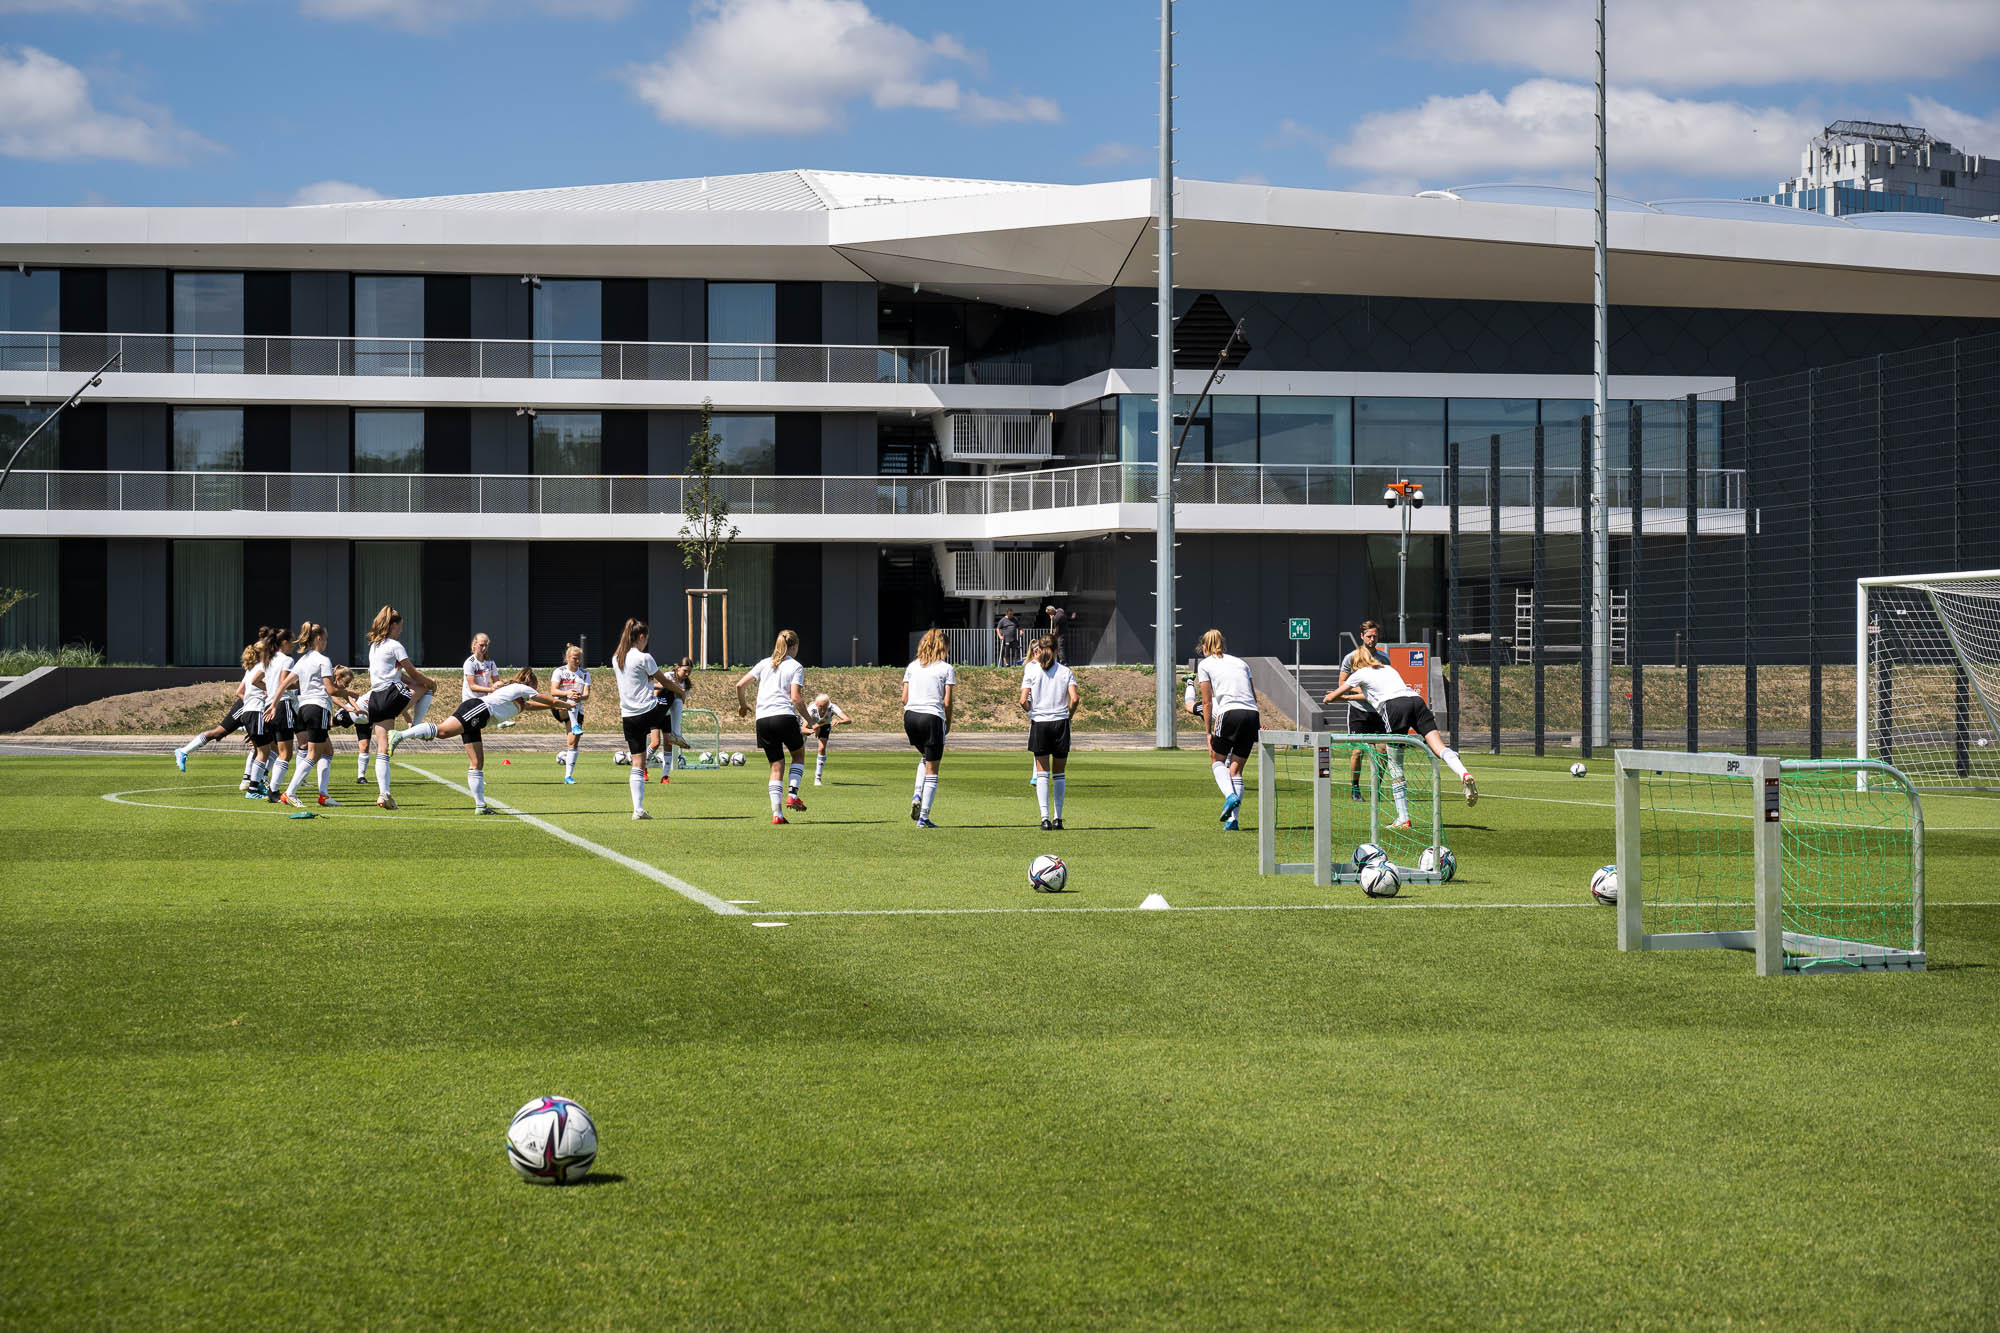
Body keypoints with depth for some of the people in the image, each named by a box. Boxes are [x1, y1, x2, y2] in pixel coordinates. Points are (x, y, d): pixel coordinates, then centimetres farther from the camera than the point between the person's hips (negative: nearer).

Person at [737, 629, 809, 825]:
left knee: (776, 766, 9)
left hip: (762, 719, 4)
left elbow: (740, 685, 10)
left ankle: (777, 813, -1)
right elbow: (796, 698, -9)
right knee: (799, 754, 22)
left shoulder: (765, 664, 15)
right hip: (785, 716, -4)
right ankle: (793, 795, 4)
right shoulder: (795, 667, 2)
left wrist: (742, 704, 28)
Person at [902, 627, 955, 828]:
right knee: (932, 770, 5)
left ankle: (917, 795, 8)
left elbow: (904, 698, 7)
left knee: (925, 757, 29)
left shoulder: (912, 666, 11)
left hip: (910, 716, 5)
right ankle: (924, 817, 2)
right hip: (932, 718, -5)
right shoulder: (946, 668, -1)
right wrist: (948, 722, 8)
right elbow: (947, 701, -6)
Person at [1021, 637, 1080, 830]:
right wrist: (1068, 714, 8)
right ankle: (1058, 818, 10)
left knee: (1042, 774, 2)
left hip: (1039, 723, -1)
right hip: (1060, 723, 1)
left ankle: (1045, 817, -8)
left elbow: (1023, 701, -8)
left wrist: (1032, 711, 11)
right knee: (1059, 774, 11)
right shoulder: (1065, 671, 2)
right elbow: (1074, 699, -9)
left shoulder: (1031, 670, -1)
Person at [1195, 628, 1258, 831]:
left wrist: (1209, 732, 10)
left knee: (1217, 760, 15)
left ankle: (1230, 795, -12)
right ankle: (1232, 819, 2)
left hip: (1230, 713, -4)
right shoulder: (1241, 662, 24)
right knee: (1236, 768, 10)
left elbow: (1207, 702, 6)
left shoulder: (1205, 665, 10)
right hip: (1252, 715, 4)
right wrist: (1260, 723, 23)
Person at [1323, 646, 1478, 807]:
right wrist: (1347, 696, 65)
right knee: (1439, 747, -11)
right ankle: (1464, 774, -42)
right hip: (1416, 699, 5)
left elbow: (1331, 697, 31)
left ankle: (1404, 816, -9)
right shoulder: (1388, 668, 38)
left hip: (1394, 705, -5)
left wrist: (1328, 698, 54)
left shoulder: (1360, 674, 22)